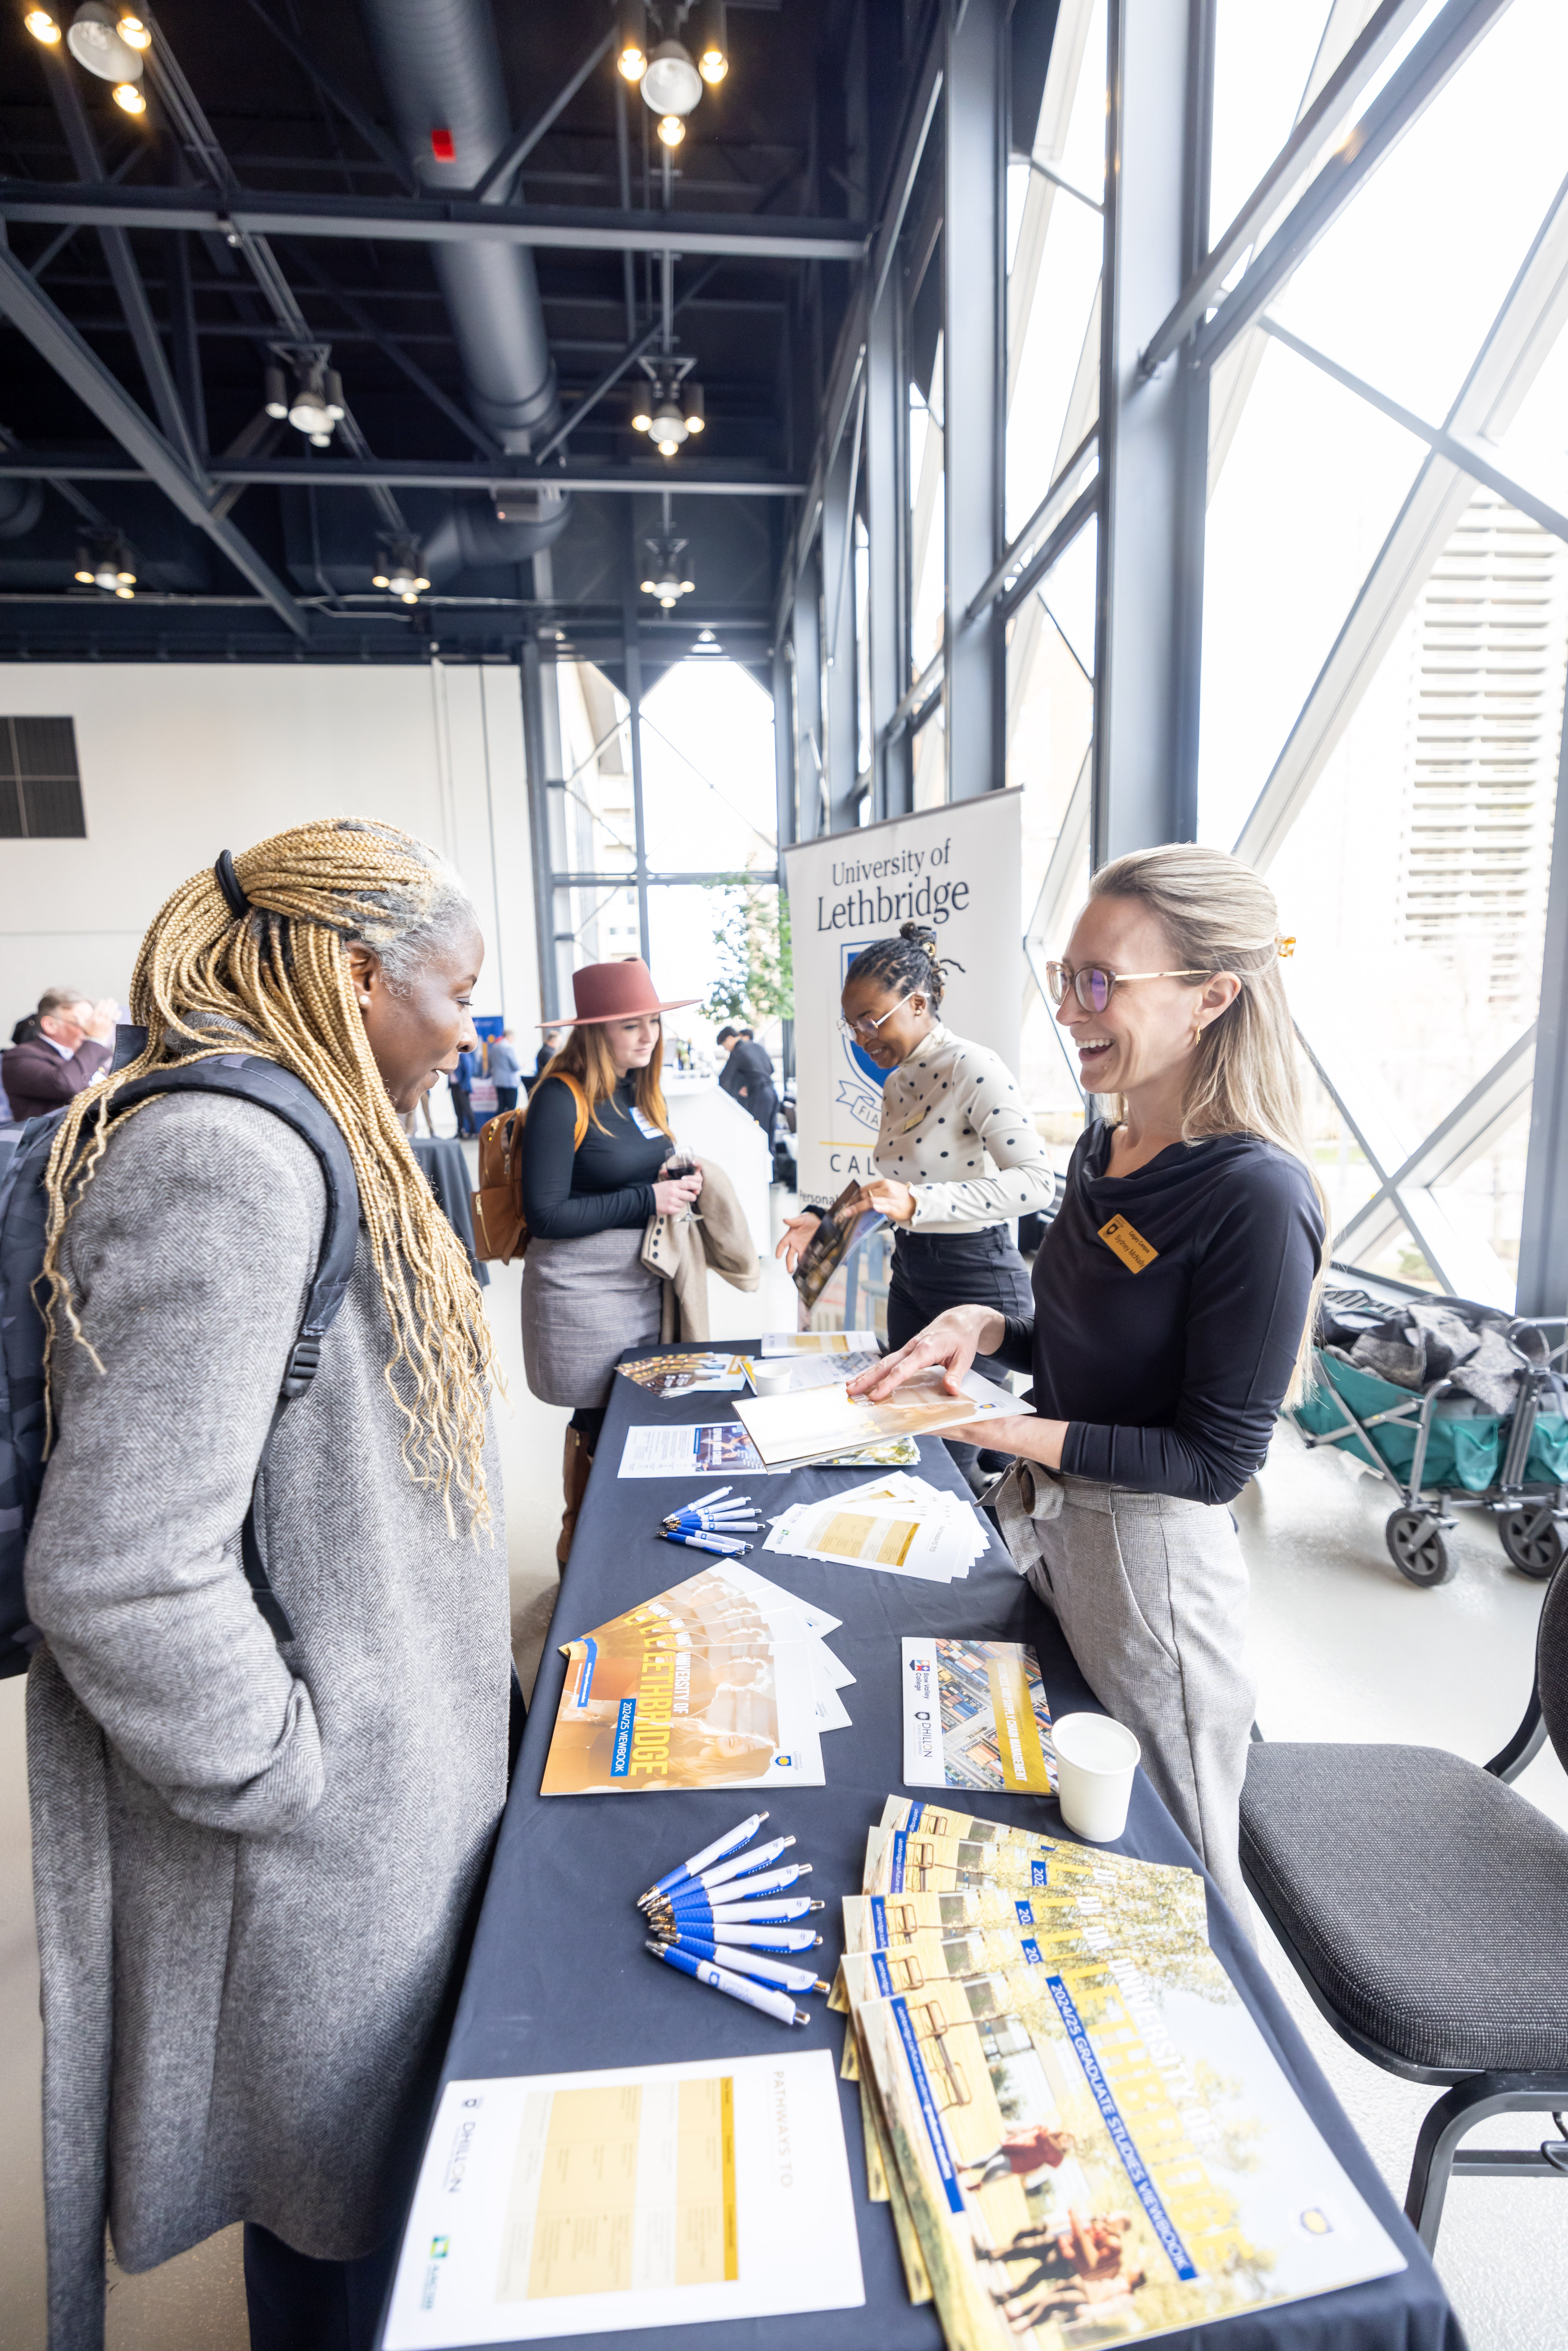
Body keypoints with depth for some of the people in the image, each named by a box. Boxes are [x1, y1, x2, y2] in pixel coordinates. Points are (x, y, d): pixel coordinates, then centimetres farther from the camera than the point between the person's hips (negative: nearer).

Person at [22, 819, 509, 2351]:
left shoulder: (303, 1138, 5)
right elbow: (116, 1575, -29)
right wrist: (295, 1787, -16)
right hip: (320, 1859, -8)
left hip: (391, 1784, 8)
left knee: (387, 2150, 28)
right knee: (350, 2208, 18)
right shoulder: (224, 1159, -26)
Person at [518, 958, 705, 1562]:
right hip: (584, 1290, -7)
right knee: (599, 1424, 3)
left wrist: (680, 1181, -1)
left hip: (645, 1281, 7)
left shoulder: (642, 1093, 9)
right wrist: (647, 1200, -17)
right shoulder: (562, 1099, -15)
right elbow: (546, 1215, -18)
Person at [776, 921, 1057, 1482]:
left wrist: (919, 1202, -35)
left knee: (951, 1457, -2)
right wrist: (827, 1218, 4)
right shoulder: (897, 1083, 9)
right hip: (910, 1270, 9)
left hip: (976, 1277, -8)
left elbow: (1037, 1180, -27)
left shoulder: (974, 1069, -18)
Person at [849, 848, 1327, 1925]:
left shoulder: (1257, 1197, -24)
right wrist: (984, 1328, -6)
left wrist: (1011, 1431, -24)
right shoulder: (1105, 1146, 1)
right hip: (1053, 1529, 8)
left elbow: (1216, 1460, -20)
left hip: (1154, 1556, -8)